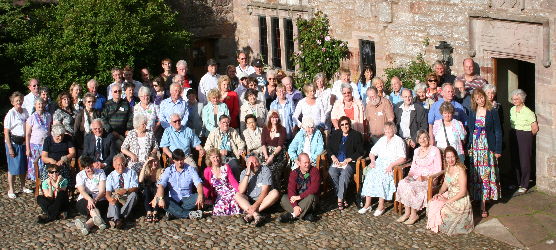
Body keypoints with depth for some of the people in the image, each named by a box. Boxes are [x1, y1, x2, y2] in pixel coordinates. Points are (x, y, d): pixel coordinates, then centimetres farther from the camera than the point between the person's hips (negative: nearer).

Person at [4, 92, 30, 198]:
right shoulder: (10, 114, -12)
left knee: (24, 165, 14)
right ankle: (10, 190, 10)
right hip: (13, 142, -6)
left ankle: (23, 186, 29)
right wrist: (10, 148, -16)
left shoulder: (25, 111, 5)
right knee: (13, 166, 0)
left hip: (23, 142, 6)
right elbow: (6, 132, -12)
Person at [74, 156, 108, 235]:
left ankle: (87, 225, -60)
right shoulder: (79, 175, 5)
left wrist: (95, 199, -30)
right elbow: (82, 191, -12)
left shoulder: (100, 172, 3)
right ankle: (99, 221, -62)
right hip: (84, 200, 0)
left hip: (100, 200, 0)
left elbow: (102, 190, -8)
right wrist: (89, 199, -35)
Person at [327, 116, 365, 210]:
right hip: (336, 161, 4)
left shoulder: (356, 135, 4)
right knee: (332, 172, -29)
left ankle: (340, 199, -29)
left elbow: (360, 152, -1)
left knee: (344, 174, -34)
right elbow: (328, 147, 19)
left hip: (350, 161, -3)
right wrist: (333, 156, -1)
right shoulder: (335, 134, 16)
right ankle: (343, 197, -22)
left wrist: (348, 160, -12)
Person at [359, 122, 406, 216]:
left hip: (393, 165, -5)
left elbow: (403, 158, -8)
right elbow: (372, 152, 22)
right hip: (379, 163, 5)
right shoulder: (382, 140, 21)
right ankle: (367, 204, -24)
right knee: (370, 174, -25)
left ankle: (381, 206, -27)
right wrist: (372, 161, 2)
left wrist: (391, 165, -20)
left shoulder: (399, 141, 1)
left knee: (381, 176, -33)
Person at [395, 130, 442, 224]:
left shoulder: (435, 150, -5)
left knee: (411, 187, -31)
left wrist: (425, 177, -18)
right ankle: (407, 212, -20)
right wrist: (410, 174, -2)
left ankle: (413, 215, -16)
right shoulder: (416, 151, 14)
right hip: (416, 177, 6)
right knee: (402, 183, -25)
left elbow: (438, 170, -8)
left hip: (429, 178, -6)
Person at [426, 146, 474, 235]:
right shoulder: (448, 168, 4)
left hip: (460, 200, -8)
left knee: (441, 211, -24)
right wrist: (439, 193, -1)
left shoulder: (460, 170, -22)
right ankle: (435, 225, 5)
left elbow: (463, 192, -21)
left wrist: (448, 201, -20)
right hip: (449, 196, 8)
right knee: (431, 204, -11)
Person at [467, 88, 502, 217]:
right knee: (475, 175, 3)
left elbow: (498, 132, -1)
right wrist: (468, 147, 3)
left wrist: (498, 150, -6)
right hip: (474, 147, 3)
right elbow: (469, 130, 11)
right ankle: (475, 198, 11)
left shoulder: (492, 112, -1)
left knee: (485, 175, -4)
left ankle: (483, 206, -1)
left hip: (488, 148, -3)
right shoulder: (472, 113, 8)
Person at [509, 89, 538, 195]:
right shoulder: (512, 110, 6)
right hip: (514, 137, 6)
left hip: (525, 137, -6)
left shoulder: (528, 112, -14)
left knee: (524, 161, -3)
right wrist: (514, 134, 12)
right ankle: (518, 182, 23)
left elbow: (535, 128, -9)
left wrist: (527, 136, 2)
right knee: (515, 161, 10)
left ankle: (524, 186, 4)